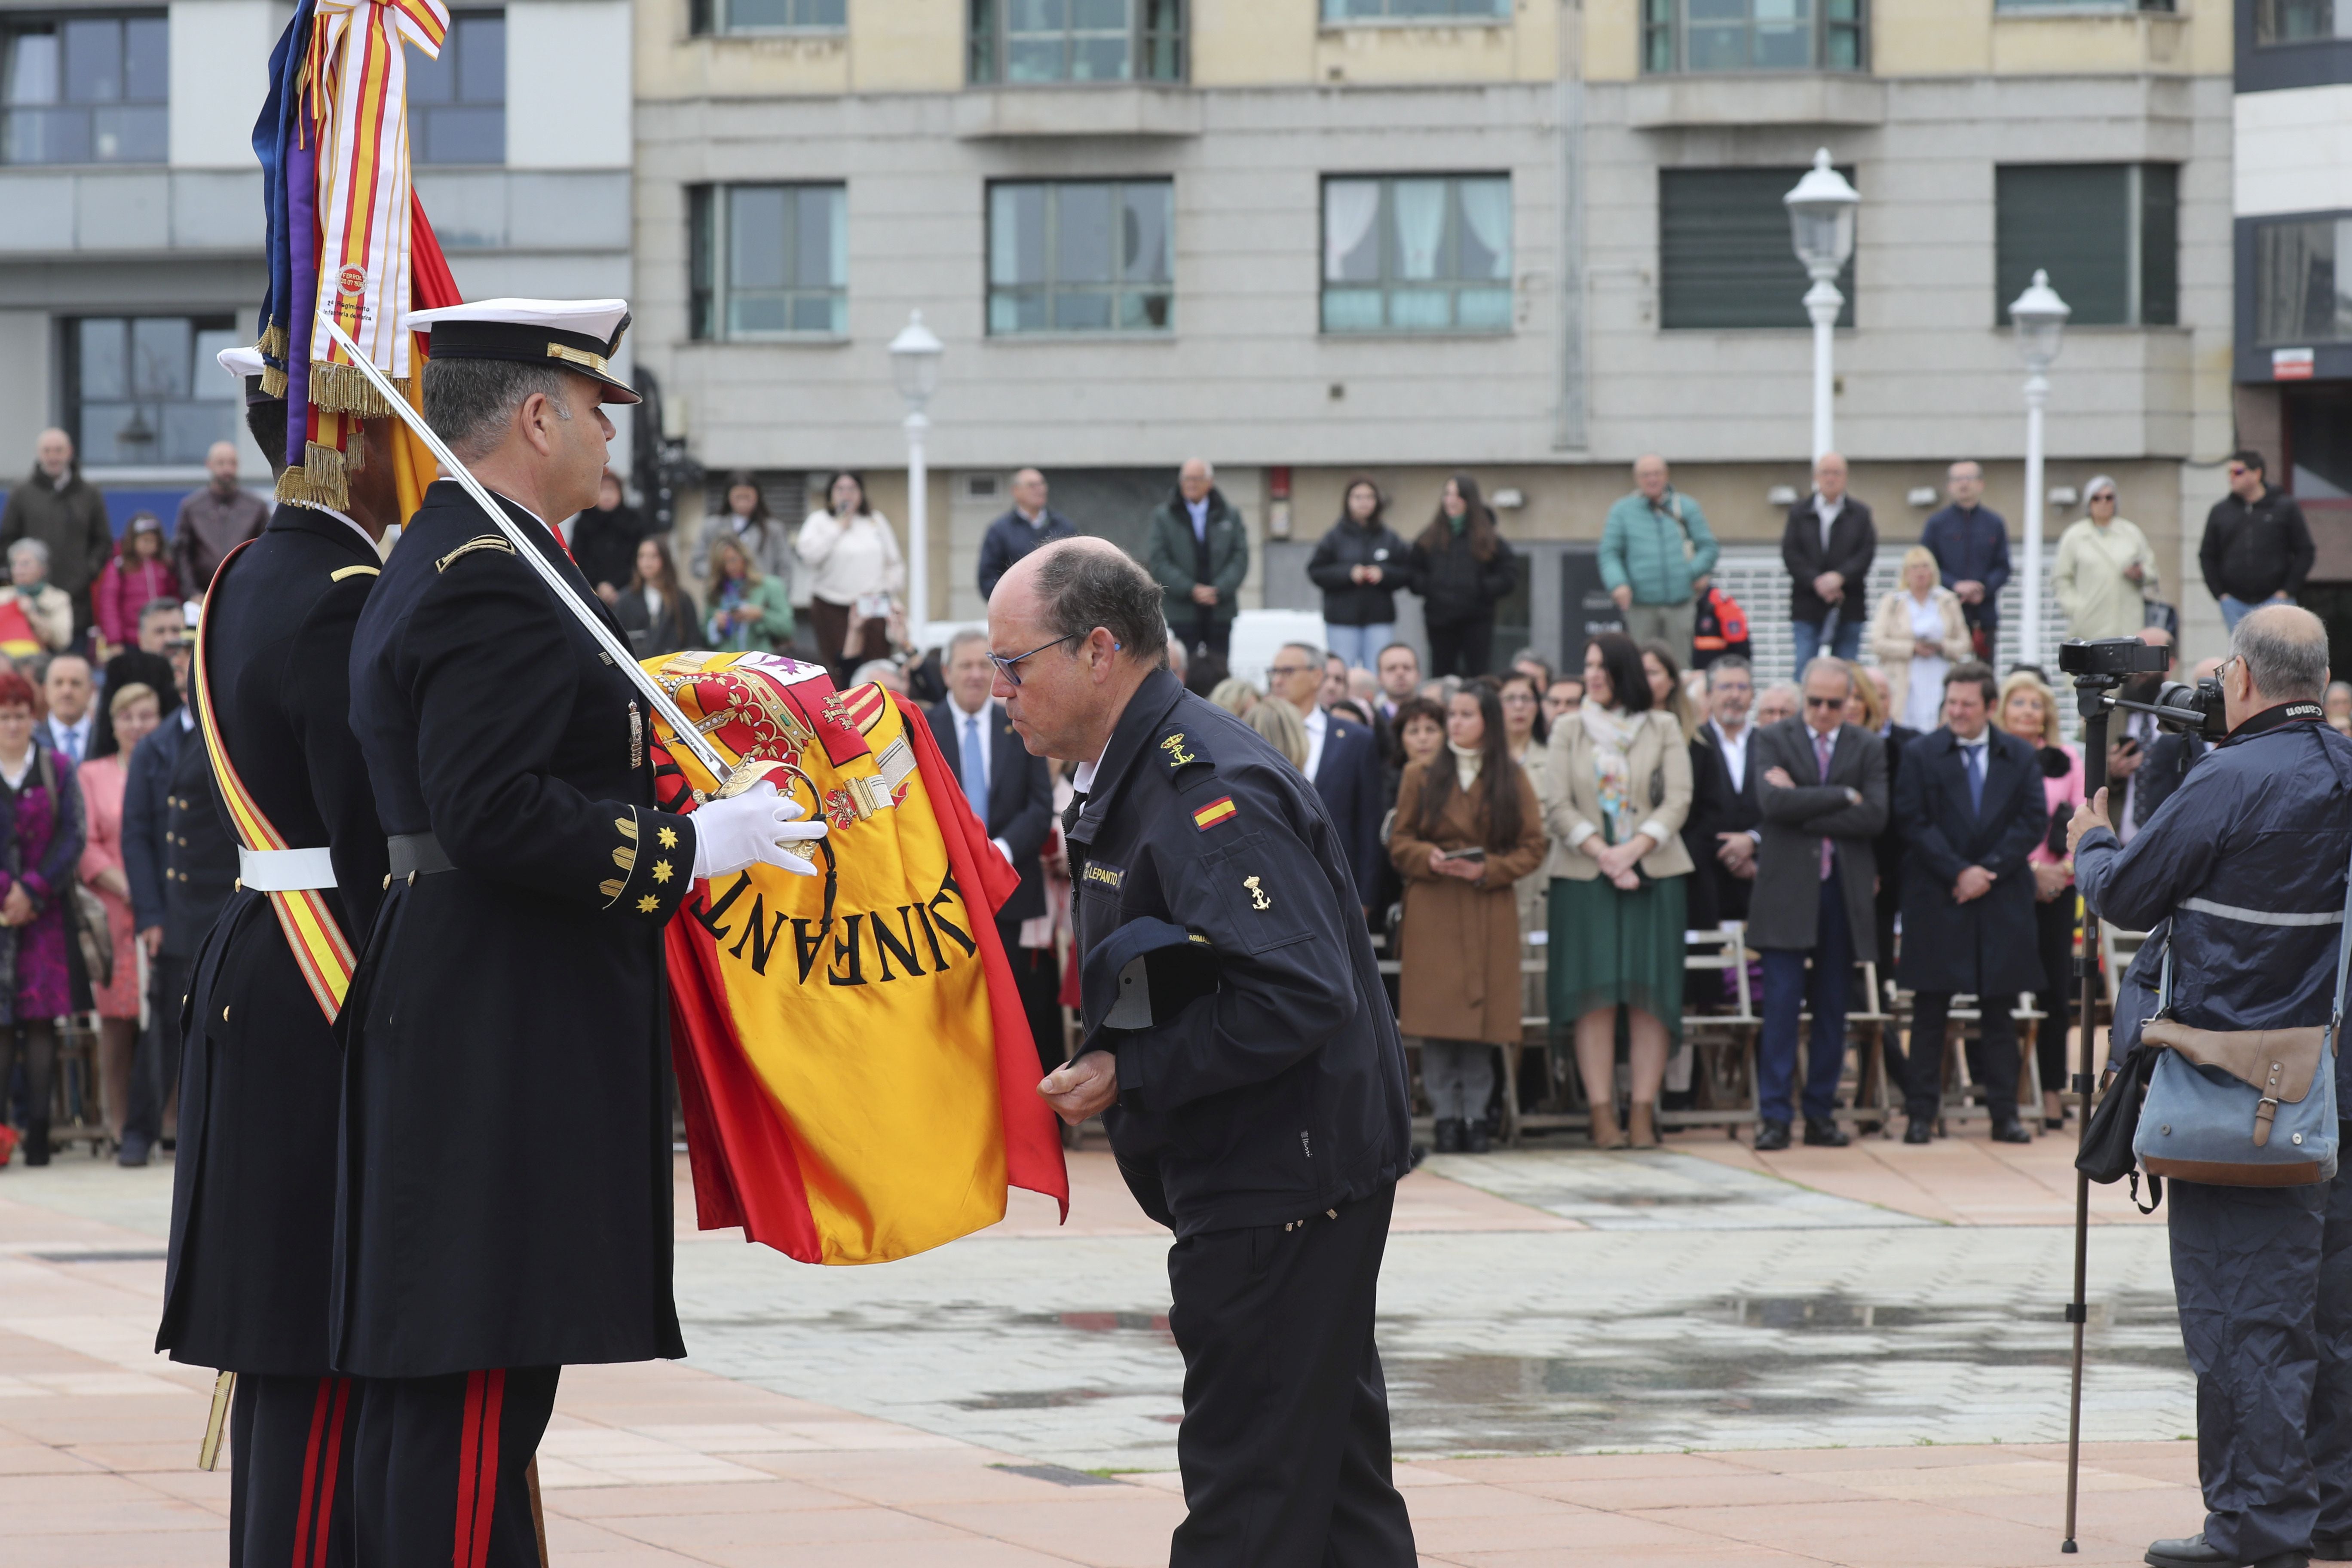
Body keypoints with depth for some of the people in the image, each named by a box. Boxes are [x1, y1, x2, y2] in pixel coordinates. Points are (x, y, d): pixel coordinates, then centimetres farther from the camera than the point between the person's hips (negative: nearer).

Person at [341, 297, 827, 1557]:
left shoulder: (440, 562, 18)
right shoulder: (497, 581, -16)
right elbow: (495, 815, -24)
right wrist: (690, 846, -18)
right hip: (506, 1035, -11)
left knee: (420, 1385, 12)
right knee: (481, 1374, -11)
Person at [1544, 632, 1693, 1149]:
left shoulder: (1663, 729, 8)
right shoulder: (1569, 733, 11)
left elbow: (1678, 800, -1)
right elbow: (1557, 806, 2)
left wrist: (1634, 850, -14)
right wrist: (1601, 852, -13)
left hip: (1653, 873, 0)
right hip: (1584, 875, 0)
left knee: (1651, 994, -5)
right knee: (1595, 995, -6)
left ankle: (1643, 1114, -6)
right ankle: (1602, 1116, -7)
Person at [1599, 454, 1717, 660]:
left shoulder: (1686, 507, 11)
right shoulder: (1621, 511, 7)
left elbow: (1708, 547, 9)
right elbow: (1609, 553, 2)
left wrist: (1692, 573, -9)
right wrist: (1617, 583, -16)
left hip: (1680, 604, 1)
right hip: (1641, 607, -1)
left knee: (1679, 664, 1)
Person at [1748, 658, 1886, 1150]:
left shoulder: (1868, 749, 9)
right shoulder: (1772, 741, 4)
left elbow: (1875, 816, -6)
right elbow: (1773, 802, -13)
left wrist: (1804, 810, -11)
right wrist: (1843, 796, -11)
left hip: (1845, 891, 2)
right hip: (1787, 890, -2)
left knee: (1833, 1007, 6)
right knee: (1782, 1004, -6)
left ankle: (1821, 1113, 12)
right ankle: (1774, 1116, -4)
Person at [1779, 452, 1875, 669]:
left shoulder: (1860, 514, 9)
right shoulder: (1799, 513, 9)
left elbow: (1867, 553, -1)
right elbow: (1790, 554, -1)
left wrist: (1840, 576, -17)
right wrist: (1816, 581, -14)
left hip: (1848, 610, 0)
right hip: (1807, 610, 0)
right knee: (1805, 669, -7)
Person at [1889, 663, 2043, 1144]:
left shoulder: (2020, 757, 8)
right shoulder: (1920, 754, 3)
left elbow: (2034, 821, 1)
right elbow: (1914, 823, -4)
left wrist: (1988, 870, -10)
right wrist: (1958, 873, -13)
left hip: (2001, 901, 2)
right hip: (1936, 901, -2)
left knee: (2000, 1010, 5)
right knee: (1930, 1010, 0)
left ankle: (2005, 1113, 8)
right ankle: (1921, 1113, 3)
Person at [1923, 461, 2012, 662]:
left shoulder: (1995, 523, 9)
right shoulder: (1938, 524, 6)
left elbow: (2003, 568, 7)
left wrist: (1984, 589, -12)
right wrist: (1956, 586, -13)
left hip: (1985, 617, 1)